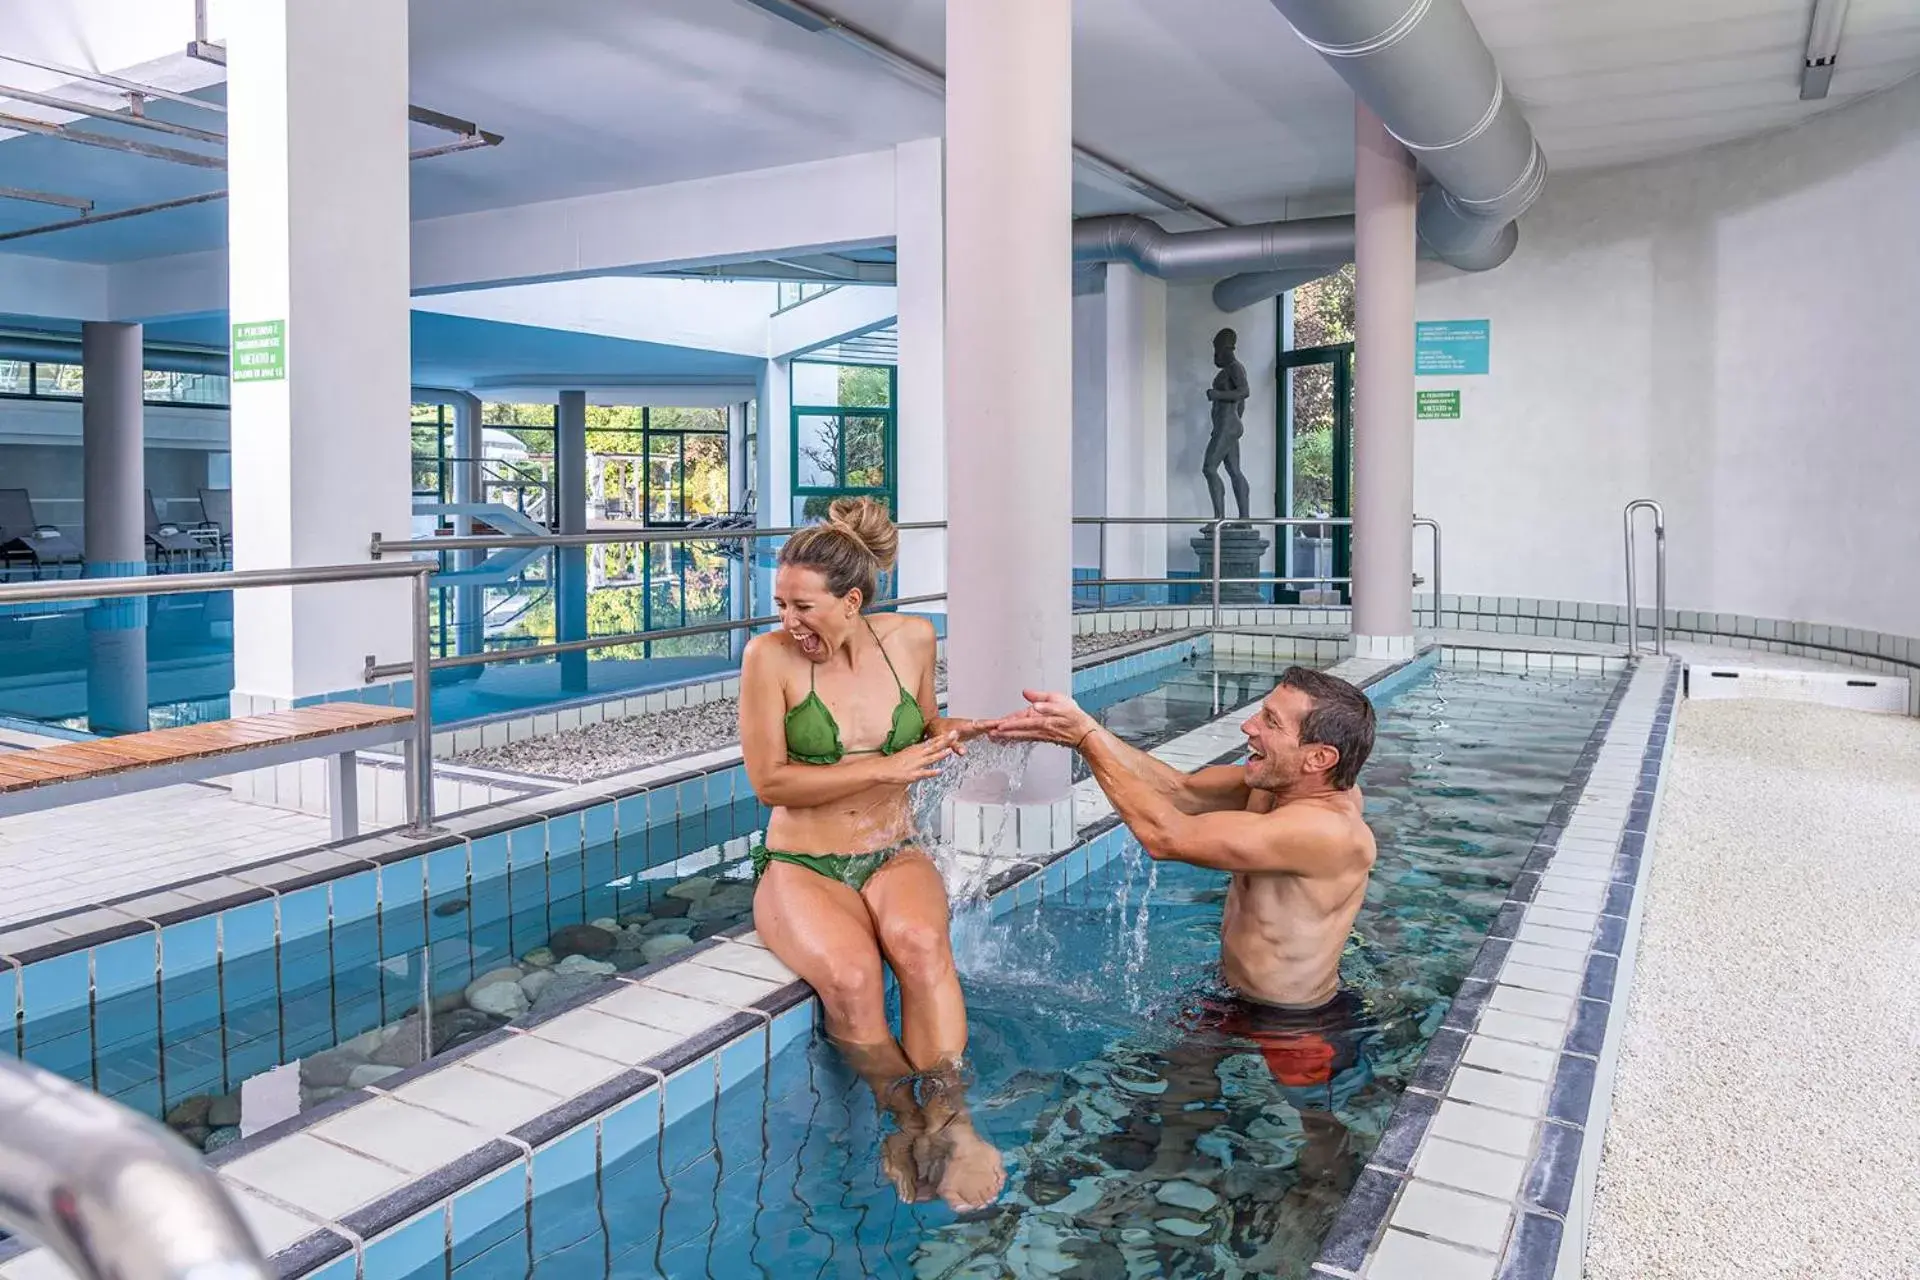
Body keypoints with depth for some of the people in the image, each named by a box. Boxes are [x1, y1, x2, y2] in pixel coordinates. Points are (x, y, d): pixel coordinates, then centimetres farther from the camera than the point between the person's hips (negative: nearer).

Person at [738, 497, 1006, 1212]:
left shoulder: (911, 638, 3)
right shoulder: (770, 656, -9)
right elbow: (768, 781, -11)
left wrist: (949, 733, -2)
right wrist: (884, 768, -16)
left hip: (895, 857, 3)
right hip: (801, 866, -2)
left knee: (919, 941, -34)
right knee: (849, 975, -34)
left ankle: (946, 1122, -28)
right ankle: (908, 1119, -11)